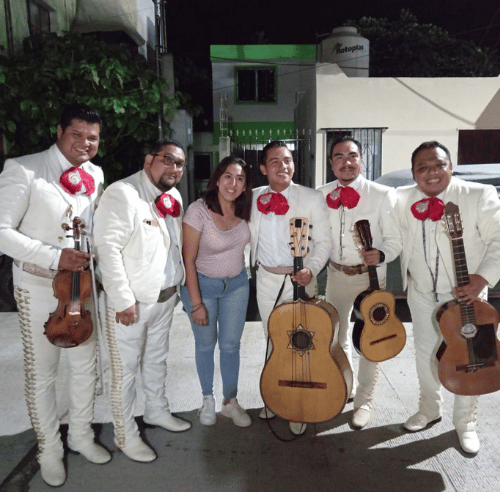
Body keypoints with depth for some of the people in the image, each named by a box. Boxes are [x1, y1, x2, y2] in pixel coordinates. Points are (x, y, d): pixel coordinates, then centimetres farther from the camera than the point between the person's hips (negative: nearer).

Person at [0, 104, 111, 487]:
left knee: (86, 364, 16)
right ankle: (50, 449, 32)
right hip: (39, 288, -5)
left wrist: (96, 256, 4)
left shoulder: (95, 175, 5)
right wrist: (55, 257, -25)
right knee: (42, 373, 9)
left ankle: (81, 435, 38)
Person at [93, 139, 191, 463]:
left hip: (166, 296, 8)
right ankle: (126, 435, 26)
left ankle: (158, 412, 44)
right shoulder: (122, 193, -18)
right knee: (126, 370, 7)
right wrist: (123, 300, -24)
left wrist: (177, 285, 13)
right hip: (132, 301, -8)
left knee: (157, 359, 23)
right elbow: (108, 248, -23)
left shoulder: (174, 197, 8)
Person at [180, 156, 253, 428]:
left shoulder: (242, 210, -5)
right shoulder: (198, 210, -20)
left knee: (231, 344, 9)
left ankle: (230, 401, 28)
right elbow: (188, 259, -18)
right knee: (206, 344, 11)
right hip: (202, 284, -3)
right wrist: (196, 303, -18)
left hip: (237, 284, 4)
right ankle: (207, 399, 33)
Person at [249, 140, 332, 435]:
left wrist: (312, 269, -22)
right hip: (267, 278, 4)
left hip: (300, 279, -4)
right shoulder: (254, 198, 4)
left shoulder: (312, 199, -6)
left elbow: (324, 241, -8)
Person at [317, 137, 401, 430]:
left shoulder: (382, 195, -12)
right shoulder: (322, 195, -2)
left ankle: (364, 400, 27)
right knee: (337, 335, 18)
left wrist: (381, 255, -28)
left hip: (370, 276, -4)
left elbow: (394, 240, -9)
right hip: (336, 273, 4)